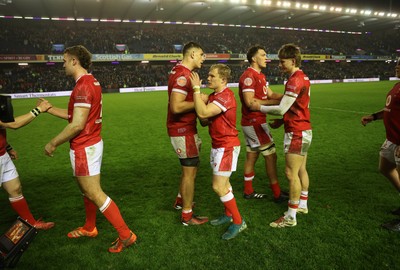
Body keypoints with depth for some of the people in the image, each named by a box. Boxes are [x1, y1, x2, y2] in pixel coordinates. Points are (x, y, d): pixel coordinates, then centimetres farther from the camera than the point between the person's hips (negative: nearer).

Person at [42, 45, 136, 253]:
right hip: (92, 143, 10)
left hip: (84, 148, -10)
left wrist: (53, 143, -14)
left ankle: (125, 235, 4)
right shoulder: (91, 82, 11)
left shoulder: (83, 86, -20)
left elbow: (77, 125, -24)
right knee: (86, 189, 21)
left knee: (94, 193, -3)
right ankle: (89, 228, 38)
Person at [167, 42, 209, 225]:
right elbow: (176, 107, -30)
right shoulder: (183, 75, -21)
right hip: (182, 130, -10)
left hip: (185, 128, 10)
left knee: (190, 167, 23)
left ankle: (181, 200, 39)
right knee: (190, 170, -1)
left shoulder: (179, 72, 12)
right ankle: (187, 216, 12)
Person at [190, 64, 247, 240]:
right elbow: (204, 120, 10)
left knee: (219, 187, -9)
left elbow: (202, 113, -32)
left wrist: (196, 88, -24)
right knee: (223, 182, 19)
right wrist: (205, 119, -12)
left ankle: (238, 222, 7)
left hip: (227, 146, -10)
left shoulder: (226, 96, -20)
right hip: (218, 145, 10)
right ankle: (229, 214, 37)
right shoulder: (212, 96, 10)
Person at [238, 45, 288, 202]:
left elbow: (270, 94, 9)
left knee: (251, 156, 14)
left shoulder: (260, 76, 16)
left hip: (253, 123, 10)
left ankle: (248, 191, 23)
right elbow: (249, 101, -24)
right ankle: (277, 194, 6)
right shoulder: (248, 76, -16)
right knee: (271, 156, -4)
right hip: (255, 123, -10)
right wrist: (274, 102, -22)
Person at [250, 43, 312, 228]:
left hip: (297, 133, -10)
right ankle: (302, 205, 32)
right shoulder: (303, 77, 12)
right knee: (301, 170, 18)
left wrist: (260, 107, -8)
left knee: (291, 173, -6)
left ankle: (291, 217, 2)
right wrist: (282, 121, 13)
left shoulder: (295, 80, -19)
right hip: (304, 130, 10)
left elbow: (281, 109, -21)